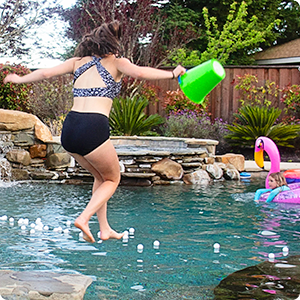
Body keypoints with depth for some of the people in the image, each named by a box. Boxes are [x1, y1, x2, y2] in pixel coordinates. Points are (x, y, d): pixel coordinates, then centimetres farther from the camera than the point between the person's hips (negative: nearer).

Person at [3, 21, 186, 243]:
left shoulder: (78, 62, 19)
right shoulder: (116, 62, 7)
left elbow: (46, 73, 17)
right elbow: (139, 73, -11)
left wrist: (19, 79, 32)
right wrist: (172, 74, -4)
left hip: (69, 128, 6)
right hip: (93, 129, -6)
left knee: (101, 177, 26)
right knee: (112, 179, 17)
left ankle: (105, 229, 26)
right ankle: (84, 218, -2)